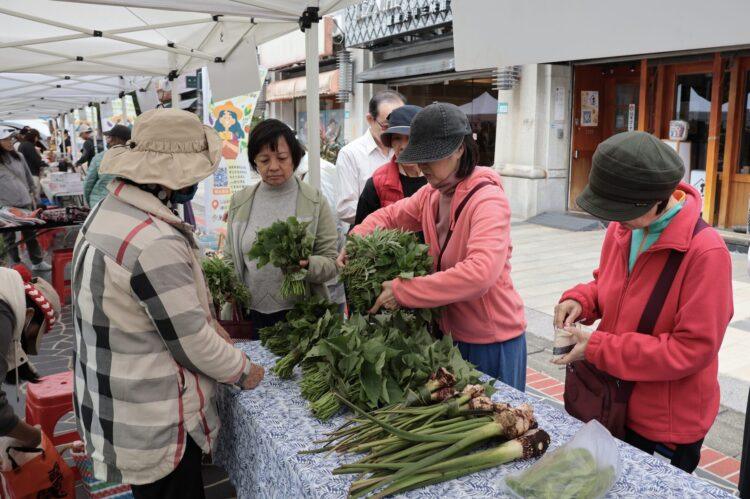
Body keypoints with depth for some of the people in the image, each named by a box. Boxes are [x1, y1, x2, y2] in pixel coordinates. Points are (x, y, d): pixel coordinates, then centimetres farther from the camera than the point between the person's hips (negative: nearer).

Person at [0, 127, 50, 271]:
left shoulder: (18, 156, 5)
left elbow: (28, 177, 14)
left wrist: (33, 194, 14)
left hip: (25, 203, 4)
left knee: (31, 234, 14)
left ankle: (37, 262, 25)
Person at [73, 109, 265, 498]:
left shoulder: (109, 210, 1)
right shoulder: (155, 243, -30)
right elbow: (192, 343, -22)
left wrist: (207, 323, 8)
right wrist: (243, 371, -7)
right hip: (153, 423, -9)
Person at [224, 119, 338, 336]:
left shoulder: (315, 201, -4)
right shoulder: (240, 202, 4)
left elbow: (331, 263, -5)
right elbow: (230, 260, 10)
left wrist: (306, 265, -27)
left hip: (302, 314, -2)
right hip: (253, 317, 2)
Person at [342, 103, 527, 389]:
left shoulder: (487, 200, -24)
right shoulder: (432, 194, 0)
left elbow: (480, 273, -38)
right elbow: (389, 215, 15)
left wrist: (402, 291, -34)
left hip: (492, 341, -7)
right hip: (449, 332, 7)